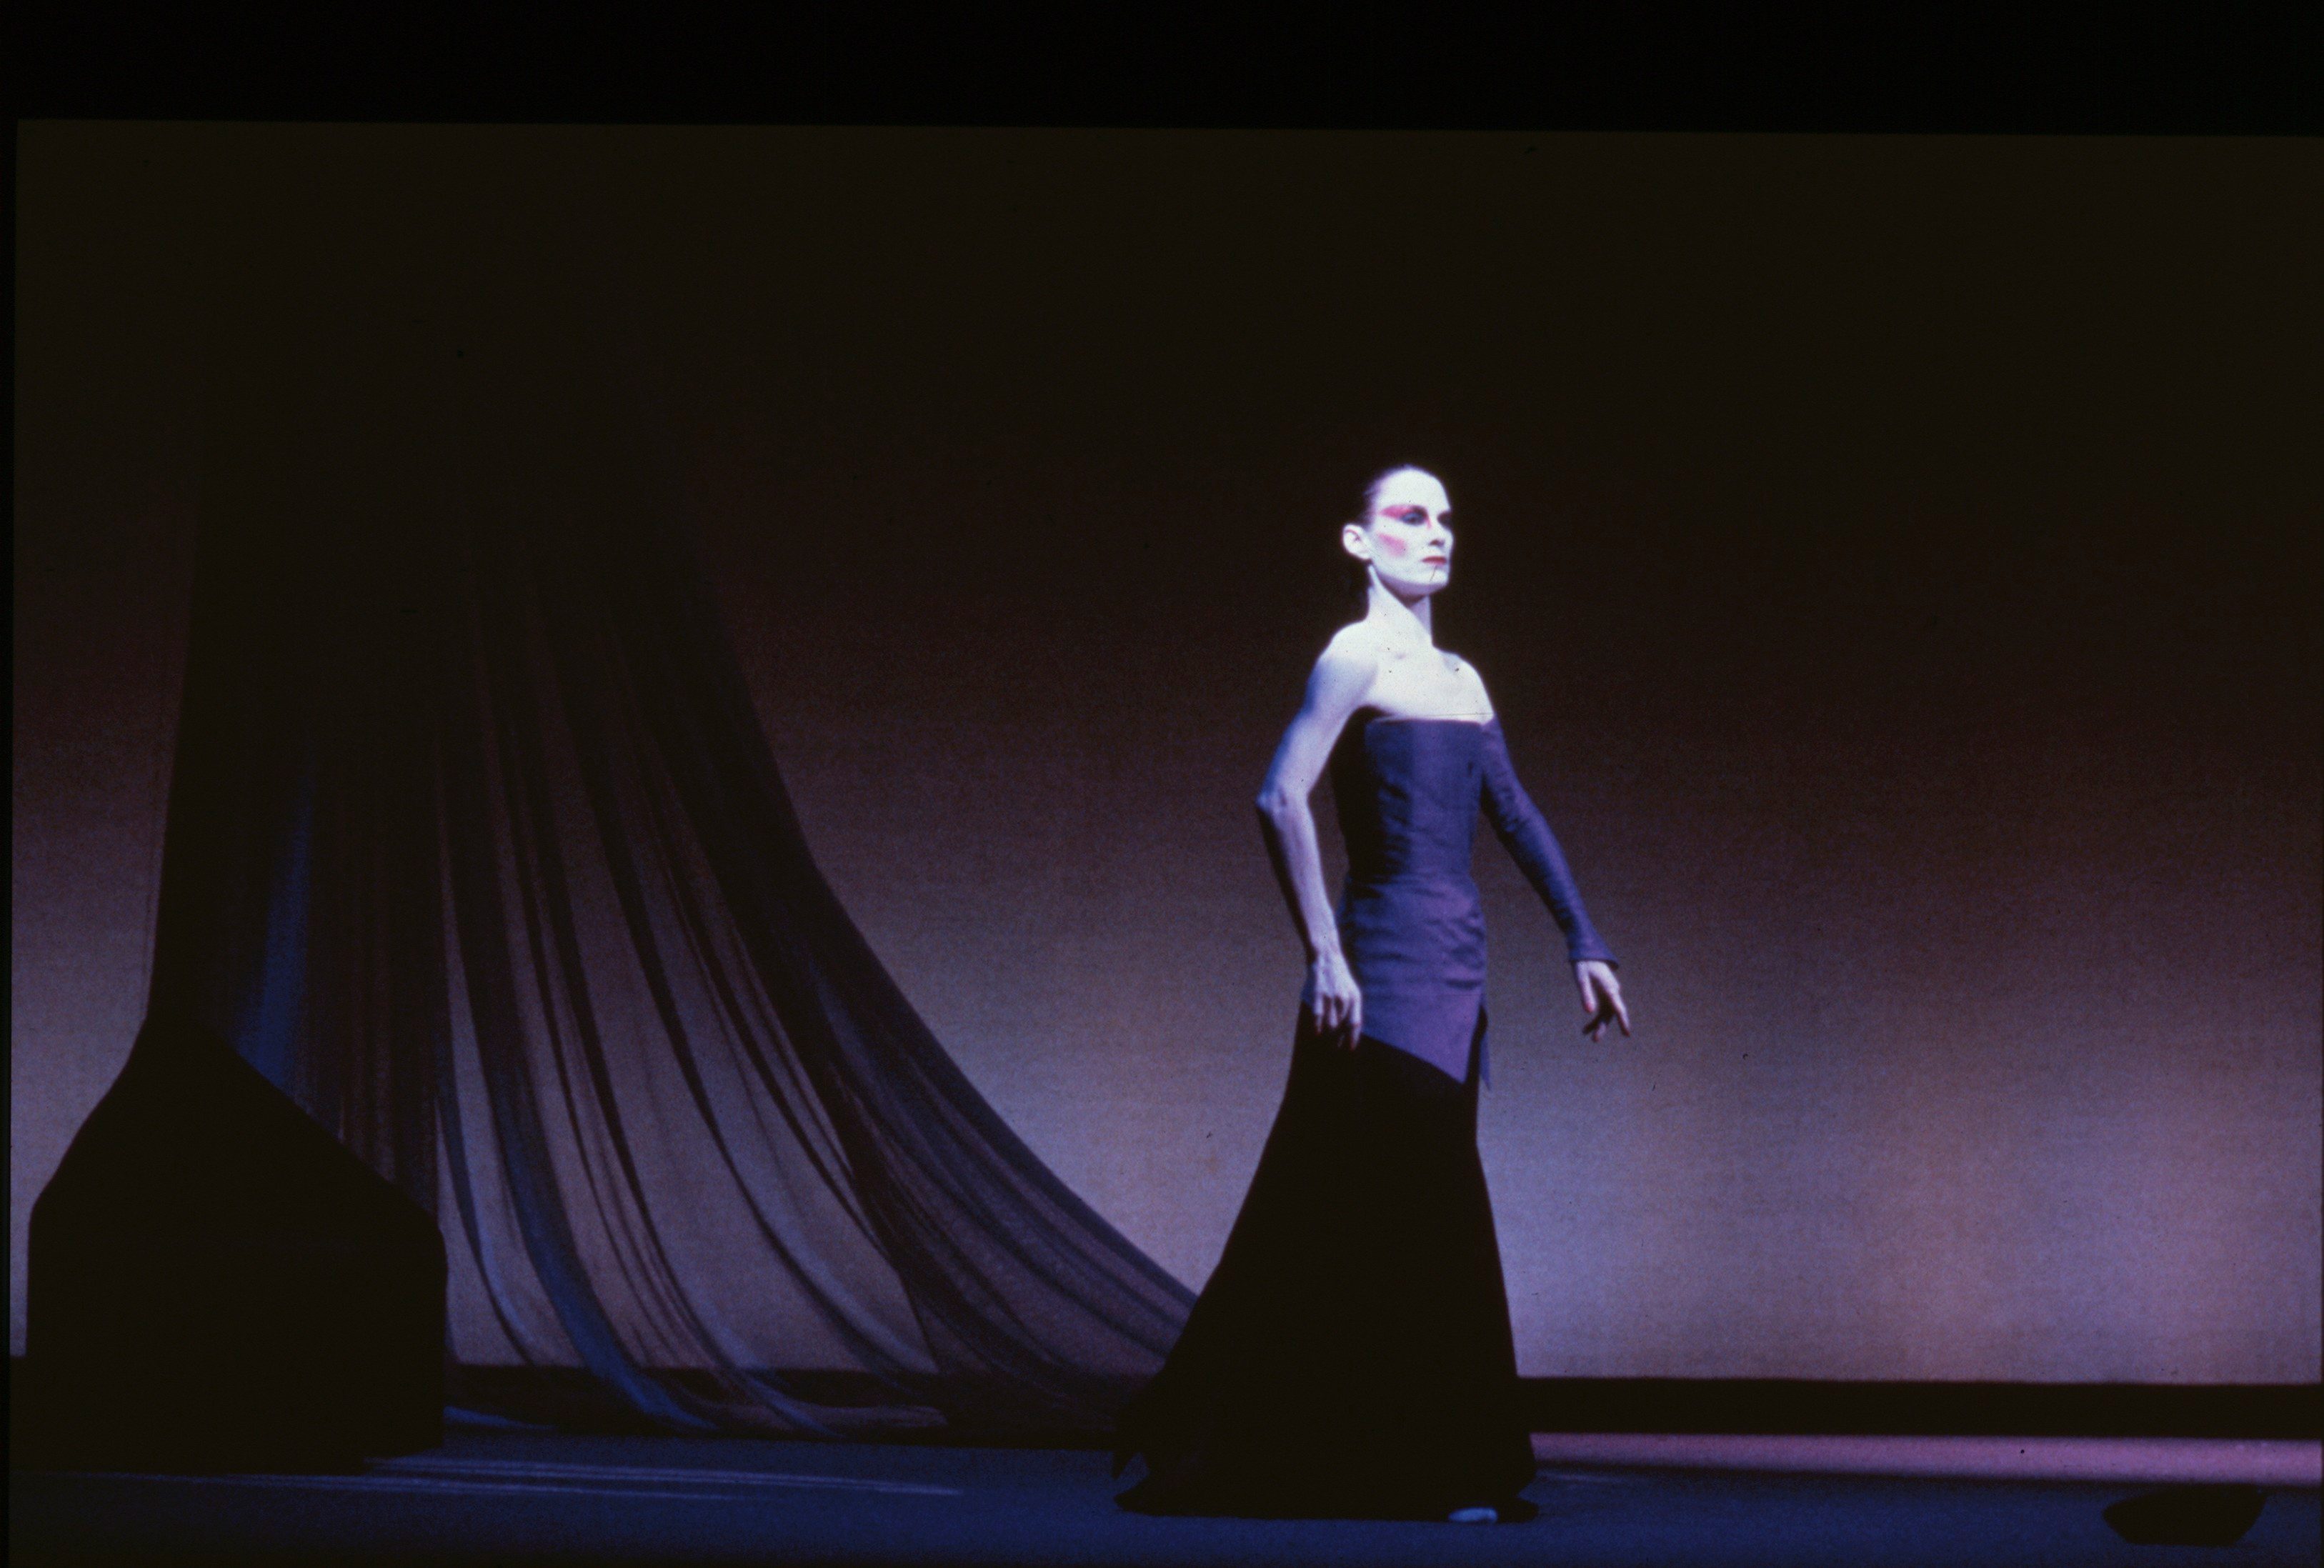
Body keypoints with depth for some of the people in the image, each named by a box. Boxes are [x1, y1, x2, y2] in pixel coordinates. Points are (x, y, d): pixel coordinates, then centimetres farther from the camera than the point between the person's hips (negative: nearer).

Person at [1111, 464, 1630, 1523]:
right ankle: (1447, 1472, -2)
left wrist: (1582, 943, 13)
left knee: (1330, 1225, 9)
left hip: (1452, 976, 8)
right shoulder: (1357, 657, -7)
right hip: (1385, 969, -8)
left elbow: (1515, 816, 19)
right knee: (1428, 1214, -8)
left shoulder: (1460, 678, 17)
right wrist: (1325, 956, -21)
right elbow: (1281, 801, -16)